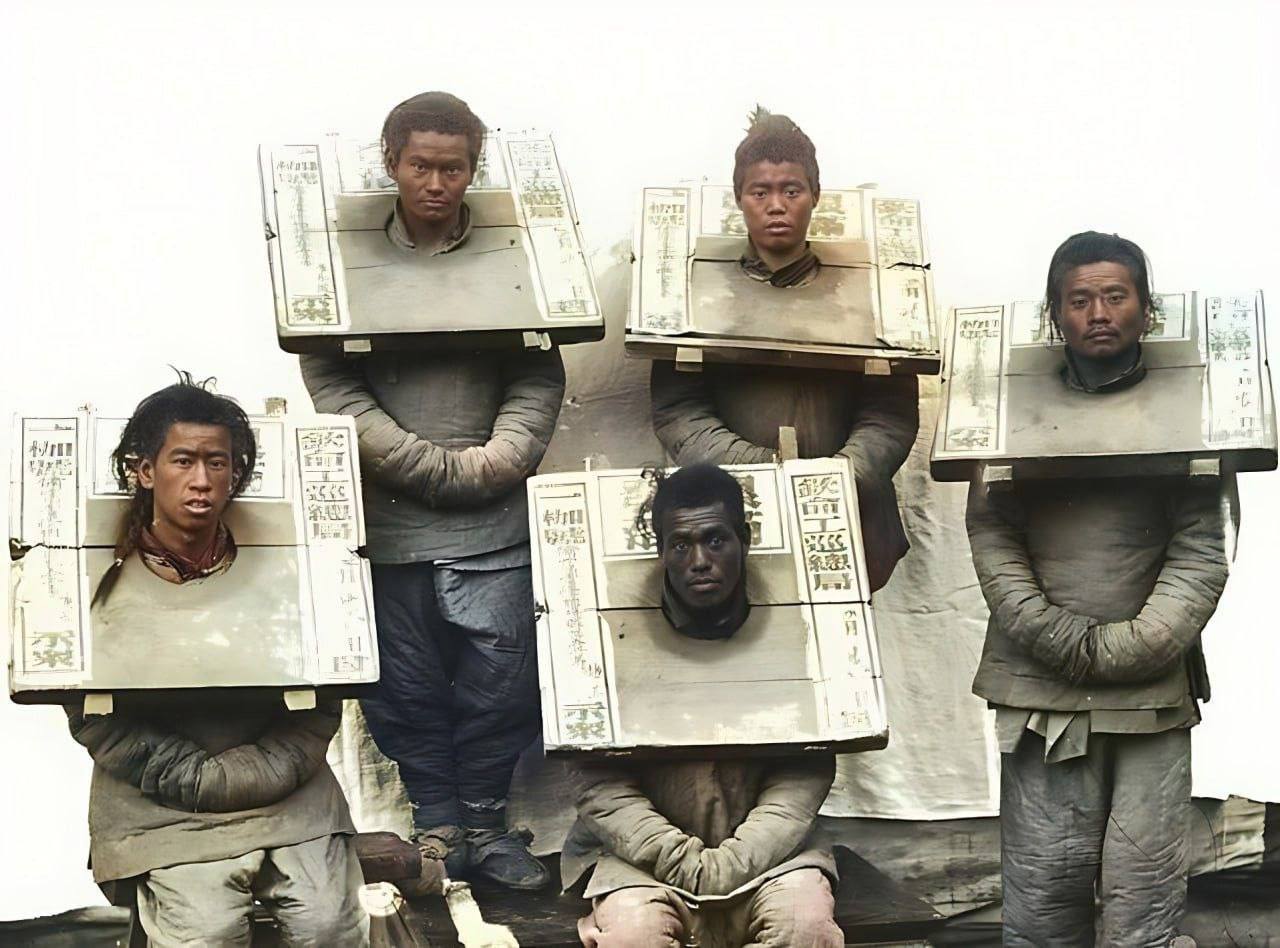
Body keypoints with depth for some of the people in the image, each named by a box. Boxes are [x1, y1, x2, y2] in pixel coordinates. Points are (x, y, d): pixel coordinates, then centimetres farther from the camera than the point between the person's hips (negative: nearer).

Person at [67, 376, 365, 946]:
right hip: (164, 808, -2)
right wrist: (200, 779, -11)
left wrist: (262, 771, -10)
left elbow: (320, 704, 6)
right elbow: (94, 719, -4)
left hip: (288, 795, 2)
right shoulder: (106, 580, -2)